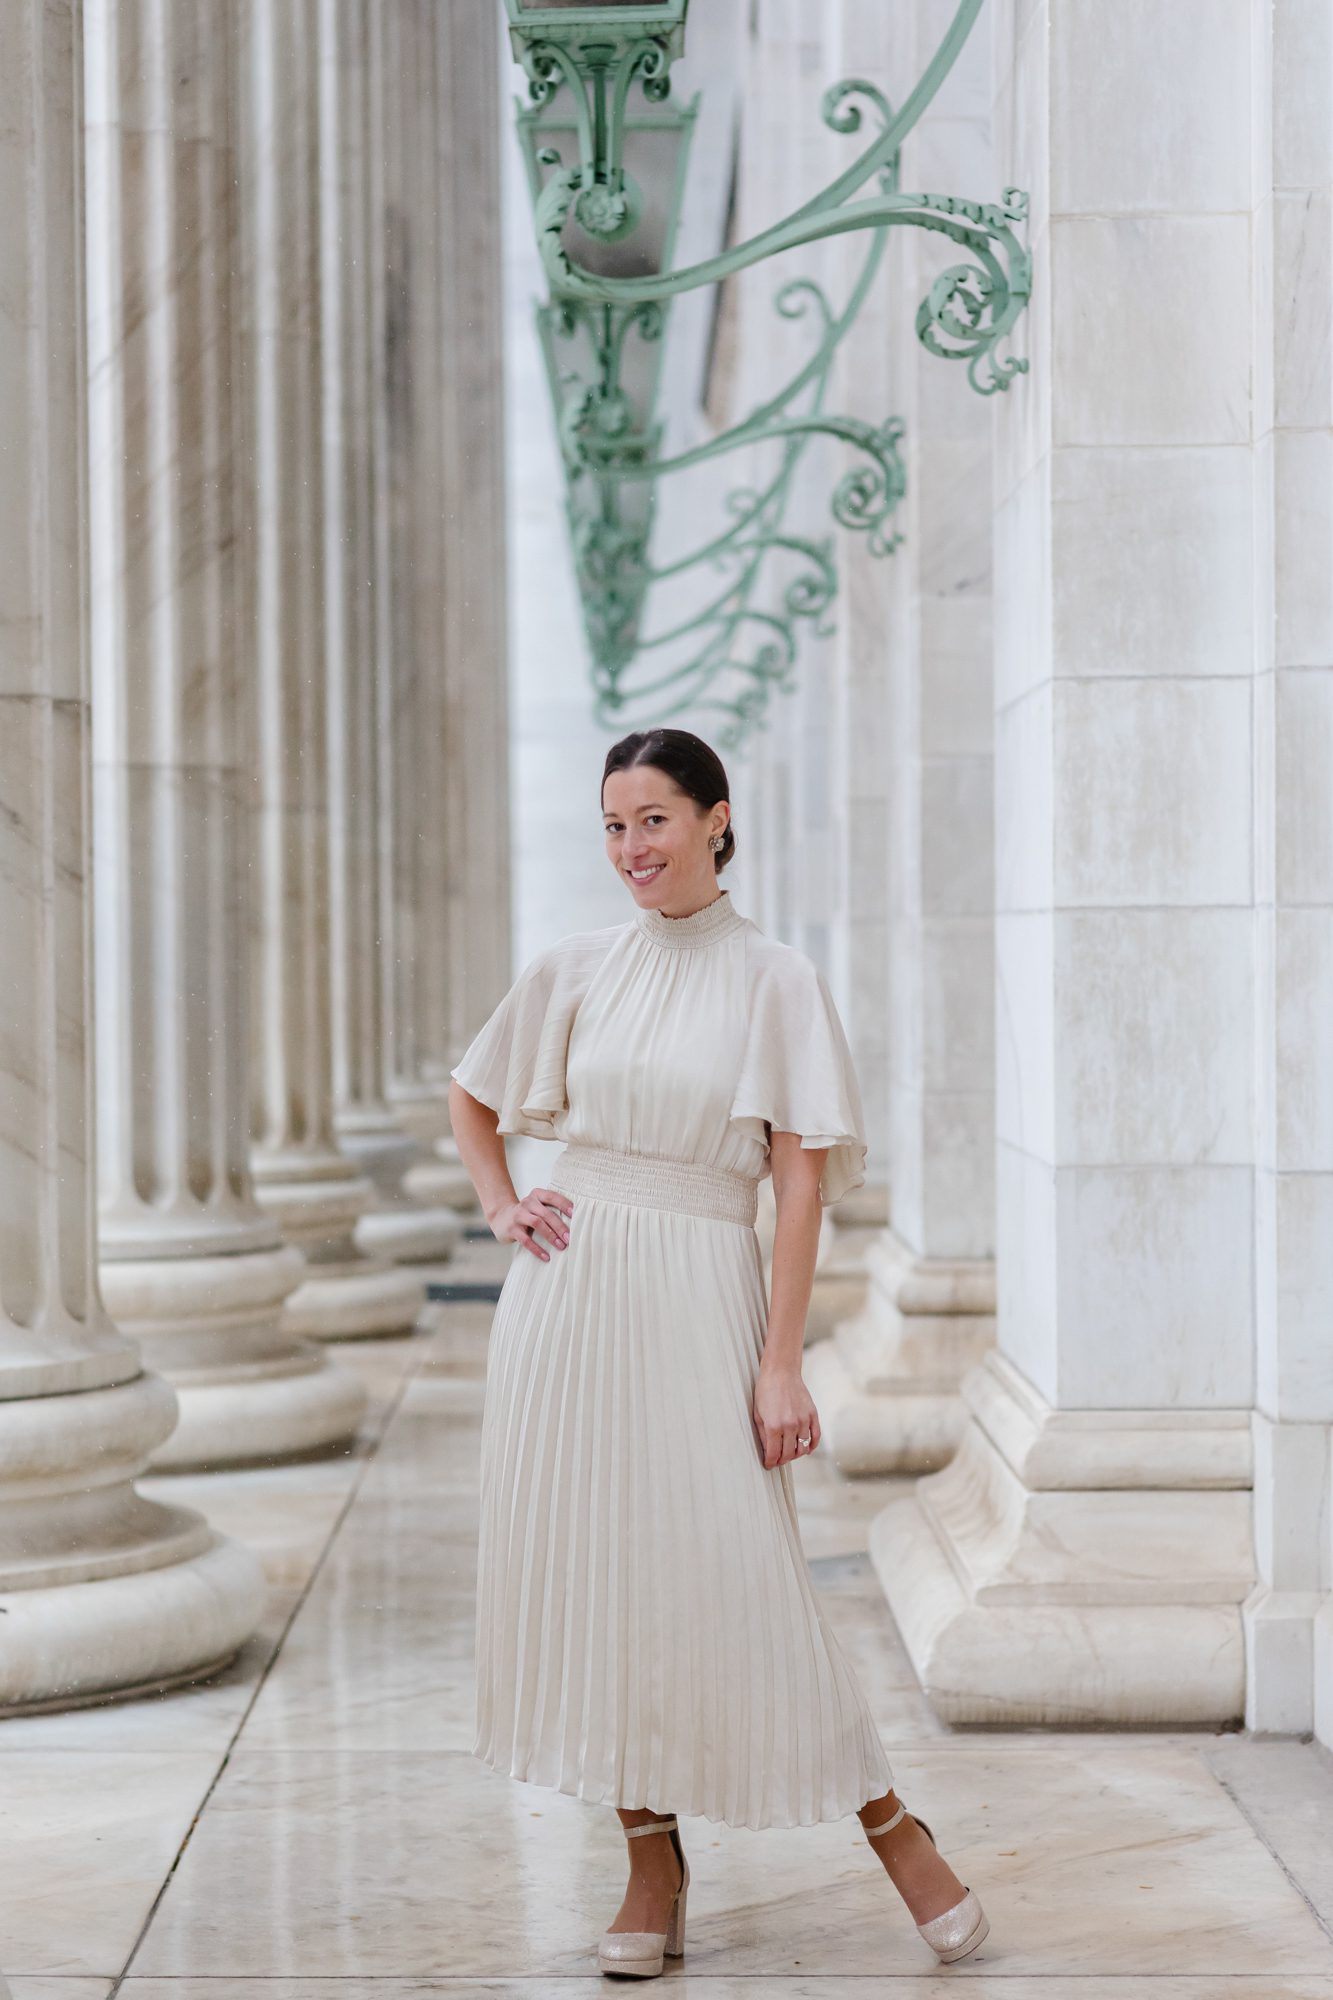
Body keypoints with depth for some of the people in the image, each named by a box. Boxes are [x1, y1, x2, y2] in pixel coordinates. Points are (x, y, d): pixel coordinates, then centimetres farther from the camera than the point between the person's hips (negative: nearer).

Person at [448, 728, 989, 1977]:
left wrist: (781, 1363, -11)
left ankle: (891, 1830, 10)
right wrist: (499, 1209, 6)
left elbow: (799, 1182, -6)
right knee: (593, 1574, 4)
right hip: (570, 1299, 4)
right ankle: (652, 1868, 15)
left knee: (735, 1577, -7)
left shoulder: (775, 983, -2)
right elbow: (470, 1100, 24)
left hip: (700, 1301, -4)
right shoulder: (573, 972, 8)